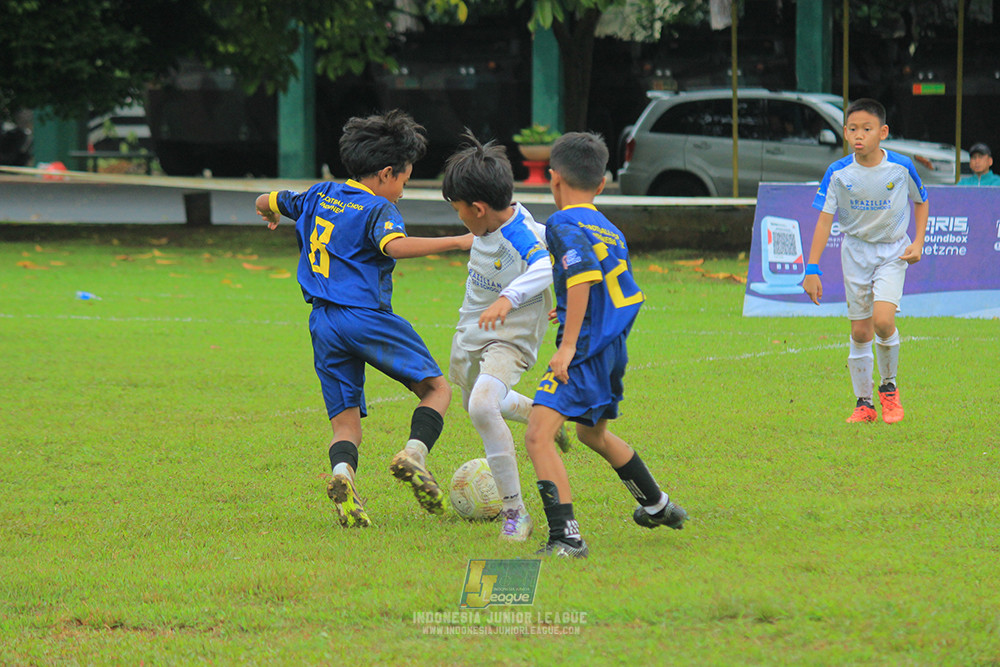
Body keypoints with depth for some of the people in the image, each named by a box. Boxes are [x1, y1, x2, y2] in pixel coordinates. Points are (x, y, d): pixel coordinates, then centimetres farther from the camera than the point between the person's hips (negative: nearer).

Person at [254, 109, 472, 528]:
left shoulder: (320, 196, 16)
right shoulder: (377, 209, -5)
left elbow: (265, 202, 30)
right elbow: (396, 246, -25)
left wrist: (272, 213, 54)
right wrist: (457, 242, -22)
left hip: (323, 322, 6)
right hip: (367, 317, -6)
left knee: (346, 422, 6)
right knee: (437, 389, 7)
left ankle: (342, 471, -26)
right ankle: (413, 454, -18)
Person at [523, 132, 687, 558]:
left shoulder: (563, 224, -10)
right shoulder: (610, 230, 16)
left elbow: (584, 275, -25)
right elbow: (627, 293, 23)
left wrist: (568, 345, -26)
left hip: (586, 349, -9)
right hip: (615, 348, 9)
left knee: (538, 435, -18)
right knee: (591, 431, 32)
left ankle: (566, 538, -30)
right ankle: (657, 507, 48)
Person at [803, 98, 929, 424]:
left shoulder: (901, 167, -12)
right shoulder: (838, 173, -11)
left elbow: (921, 201, 7)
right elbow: (824, 220, -9)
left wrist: (918, 242, -4)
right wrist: (812, 269, -14)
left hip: (892, 251, -2)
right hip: (856, 251, 2)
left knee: (882, 321, -20)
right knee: (860, 332, 2)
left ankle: (889, 387, 5)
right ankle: (863, 404, 14)